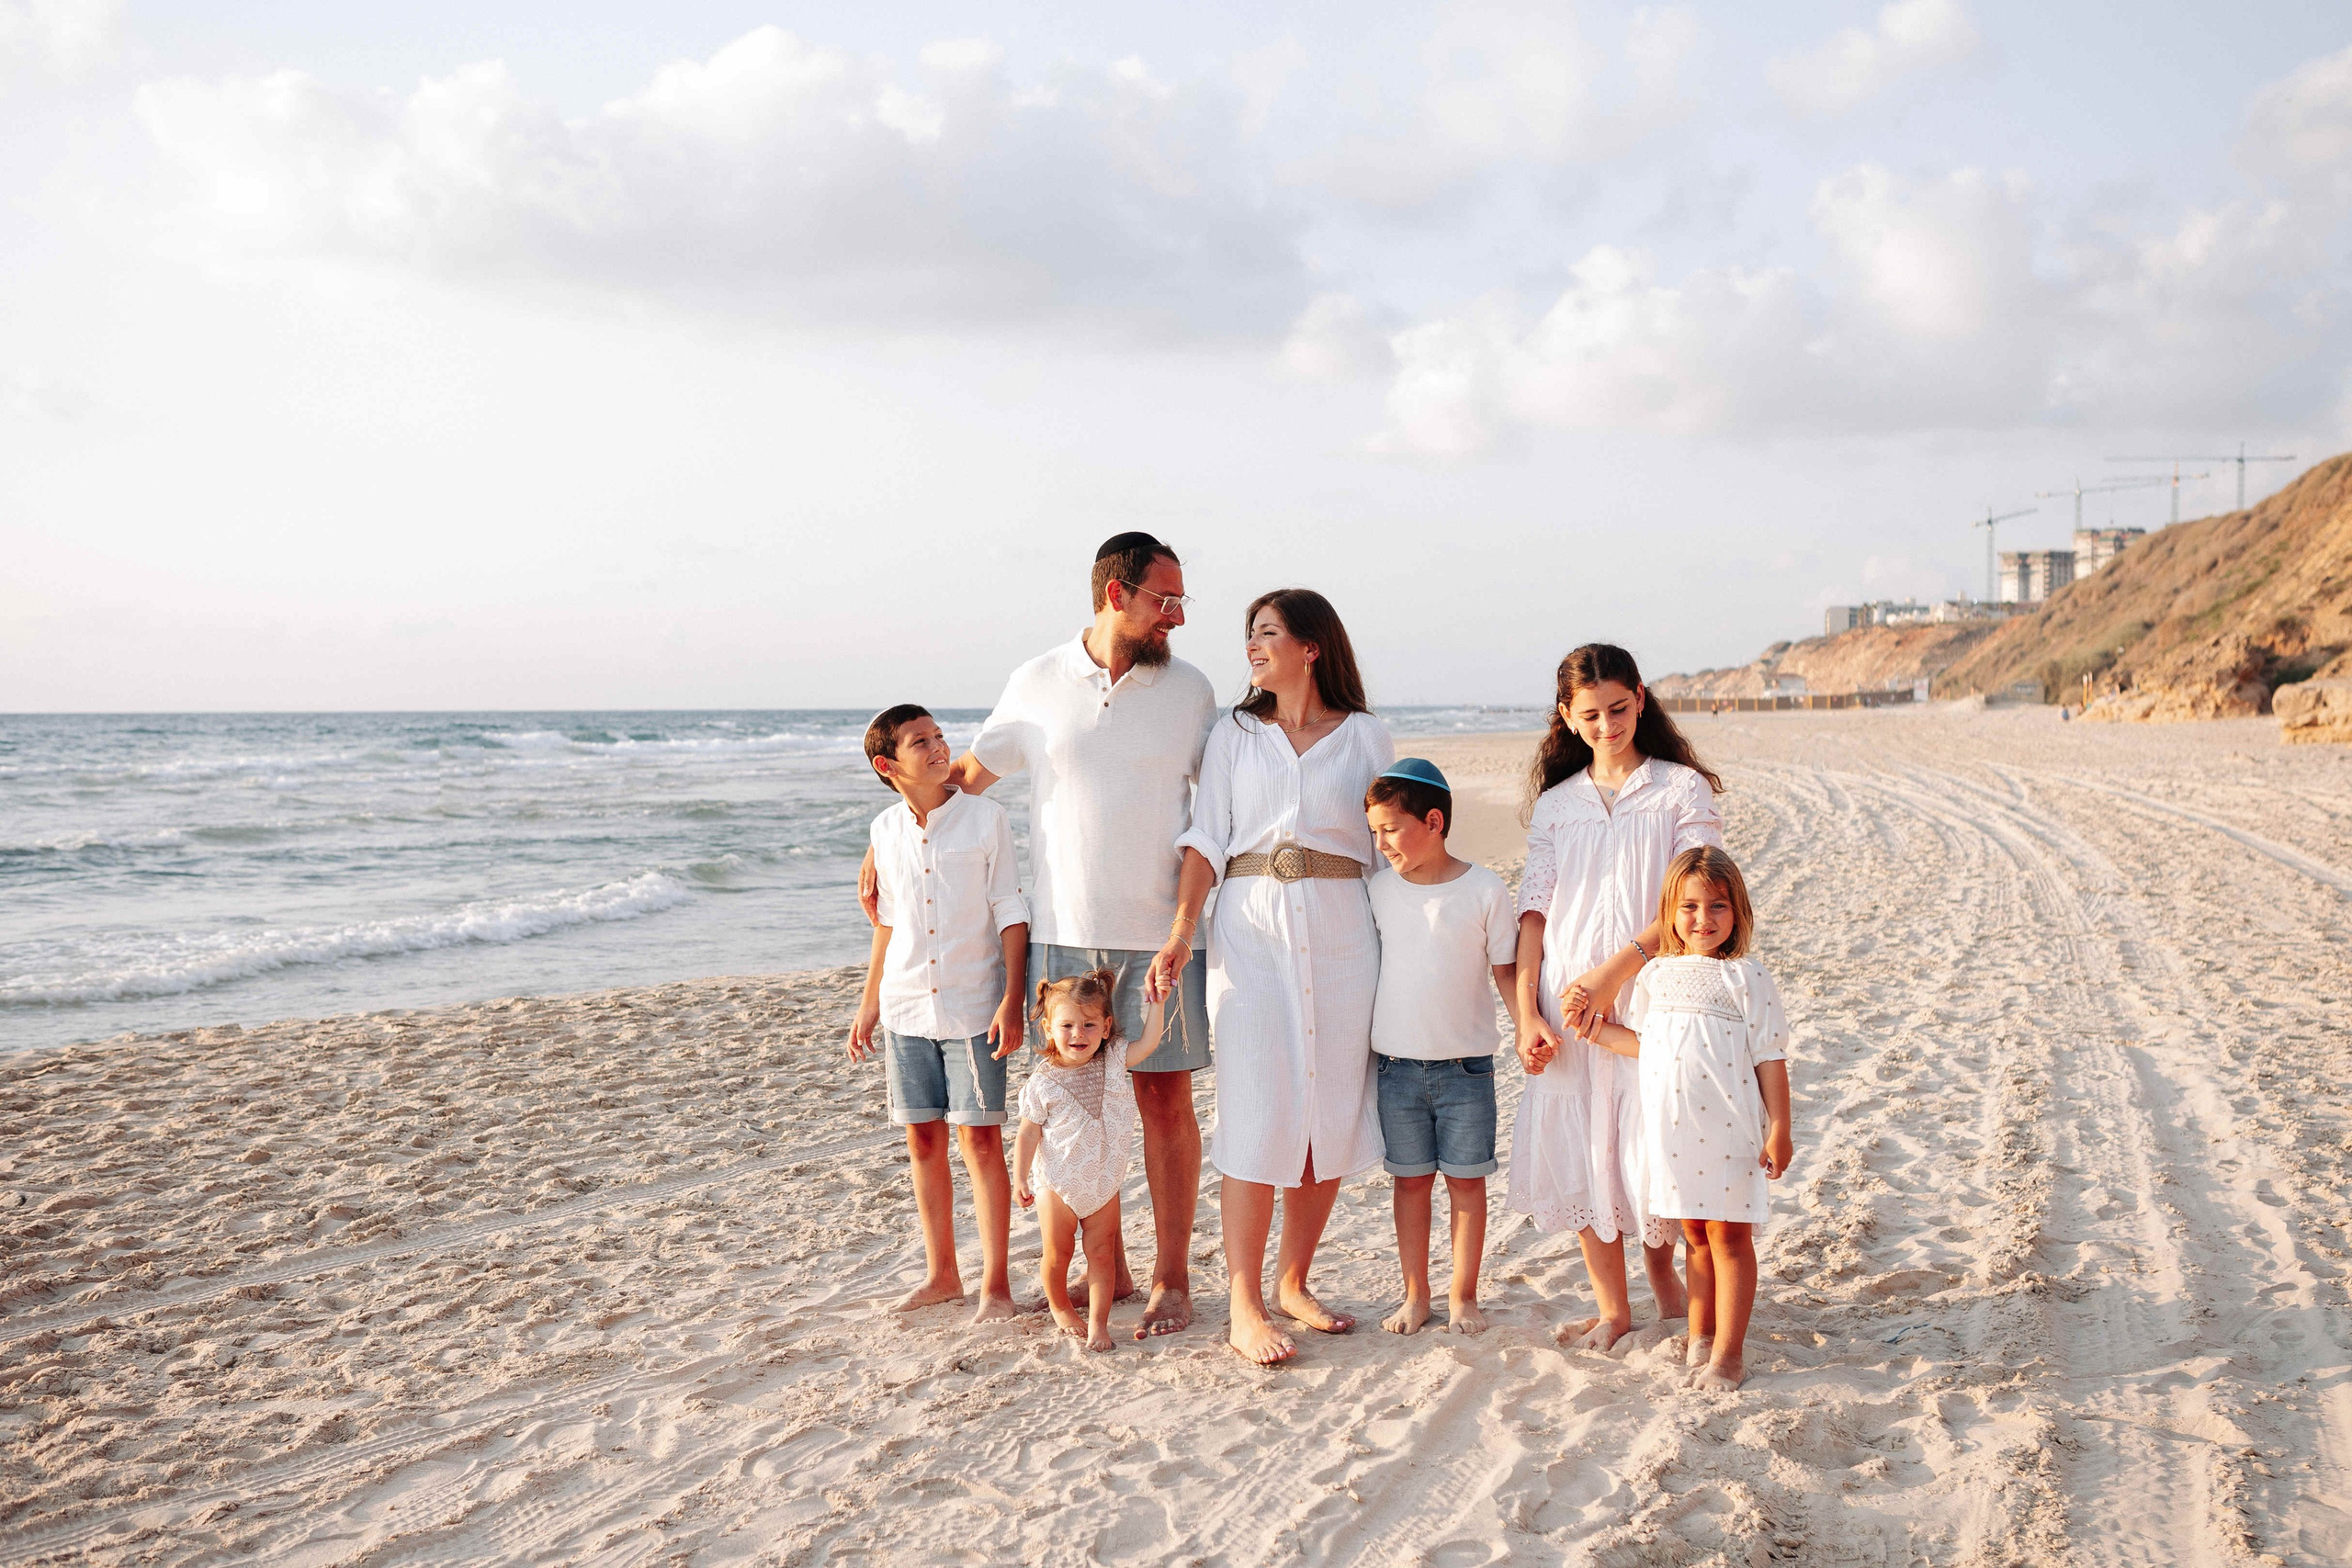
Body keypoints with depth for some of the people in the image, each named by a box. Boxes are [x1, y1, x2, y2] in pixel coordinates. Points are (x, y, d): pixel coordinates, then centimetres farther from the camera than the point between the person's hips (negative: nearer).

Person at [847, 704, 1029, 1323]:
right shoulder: (885, 831, 6)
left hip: (973, 1009, -4)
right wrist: (869, 1006, 17)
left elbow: (1011, 914, -5)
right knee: (923, 1140, 9)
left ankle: (995, 1285, 4)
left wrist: (1012, 1000, -12)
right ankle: (942, 1274, 23)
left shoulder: (985, 817, -6)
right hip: (906, 1011, 4)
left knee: (980, 1138, -4)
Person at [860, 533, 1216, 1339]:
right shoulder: (1037, 684, 3)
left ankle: (1171, 1278, 13)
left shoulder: (1190, 690, 3)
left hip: (1161, 932, -1)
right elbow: (965, 775, 14)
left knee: (1165, 1098, 1)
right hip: (1062, 931, 1)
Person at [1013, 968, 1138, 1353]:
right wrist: (1020, 1178, -11)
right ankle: (1060, 1307, 35)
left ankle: (1098, 1322, 11)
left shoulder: (1113, 1061, -6)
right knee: (1057, 1253, 10)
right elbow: (1029, 1134, -8)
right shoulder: (1042, 1084, -14)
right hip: (1057, 1183, -2)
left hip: (1103, 1183, 2)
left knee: (1101, 1253, 4)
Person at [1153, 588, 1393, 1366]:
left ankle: (1293, 1281, 20)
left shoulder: (1365, 737, 8)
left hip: (1341, 936, 1)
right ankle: (1245, 1309, -2)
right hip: (1252, 935, -1)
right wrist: (1180, 933, -9)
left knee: (1330, 1115, 4)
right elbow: (1207, 841, 3)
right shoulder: (1234, 734, 10)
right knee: (1256, 1117, -6)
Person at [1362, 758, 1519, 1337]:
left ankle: (1463, 1295, 18)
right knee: (1411, 1178, 8)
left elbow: (1505, 968, 0)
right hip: (1396, 1063, 2)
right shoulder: (1379, 890, 1)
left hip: (1466, 1063, -2)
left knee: (1466, 1179, 5)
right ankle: (1415, 1294, 20)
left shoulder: (1485, 891, -7)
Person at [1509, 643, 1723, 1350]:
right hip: (1566, 1009, 3)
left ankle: (1660, 1260, 28)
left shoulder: (1682, 789, 2)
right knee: (1577, 1152, 5)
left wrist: (1613, 972, -16)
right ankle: (1612, 1308, 21)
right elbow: (1534, 912, 7)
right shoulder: (1555, 805, 12)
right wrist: (1526, 1013, -4)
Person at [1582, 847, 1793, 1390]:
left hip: (1729, 1134, -4)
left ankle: (1728, 1352, 11)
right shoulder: (1656, 974, 6)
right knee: (1695, 1233, 16)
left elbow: (1770, 1060, -7)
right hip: (1672, 1134, 4)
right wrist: (1593, 1026, 6)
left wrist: (1779, 1130, -8)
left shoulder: (1747, 980, -8)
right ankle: (1700, 1335, 29)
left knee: (1729, 1235, 3)